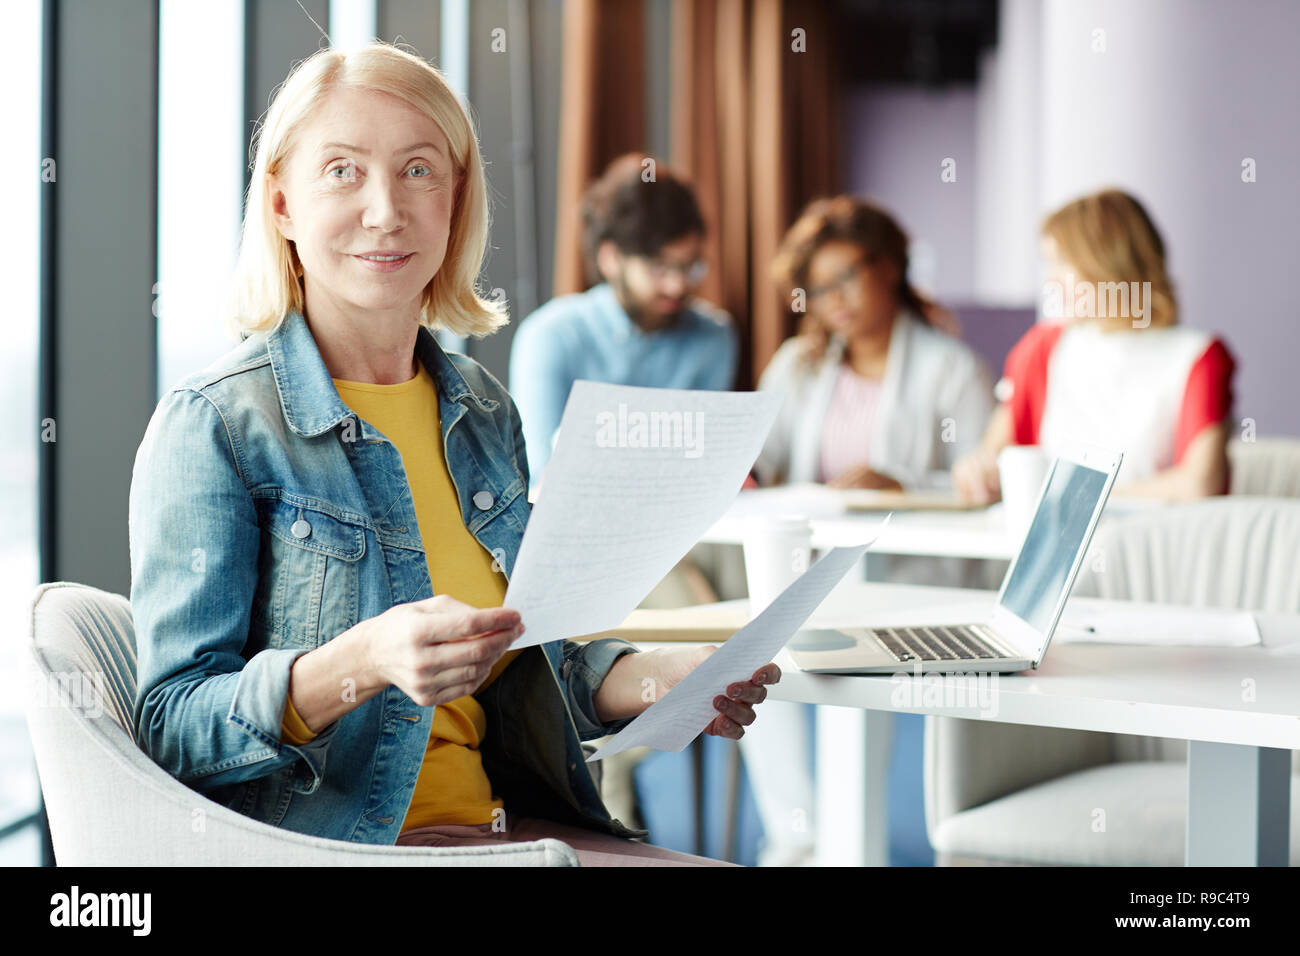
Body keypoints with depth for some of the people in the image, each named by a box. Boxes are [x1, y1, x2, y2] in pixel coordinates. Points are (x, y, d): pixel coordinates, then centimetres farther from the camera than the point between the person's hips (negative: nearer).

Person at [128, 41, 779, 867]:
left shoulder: (485, 411, 11)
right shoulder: (213, 426, -9)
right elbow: (171, 728, -14)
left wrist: (665, 679, 1)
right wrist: (364, 661, -30)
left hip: (501, 823, 7)